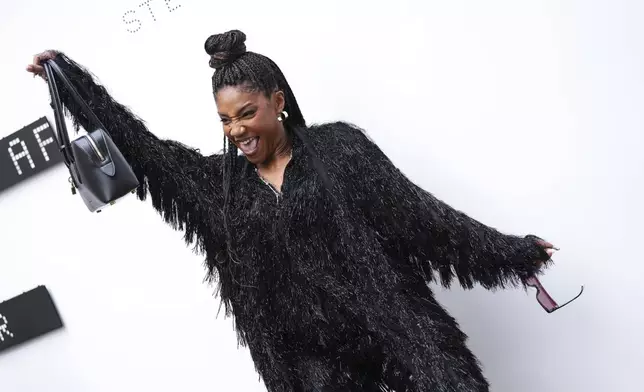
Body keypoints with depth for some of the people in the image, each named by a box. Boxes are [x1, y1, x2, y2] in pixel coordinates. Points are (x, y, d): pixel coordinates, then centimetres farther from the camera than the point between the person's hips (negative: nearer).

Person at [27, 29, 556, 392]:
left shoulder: (337, 147, -2)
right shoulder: (219, 180, 6)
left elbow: (414, 210, -1)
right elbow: (140, 147, 9)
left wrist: (508, 250, 1)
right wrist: (70, 77, 8)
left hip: (394, 326, -2)